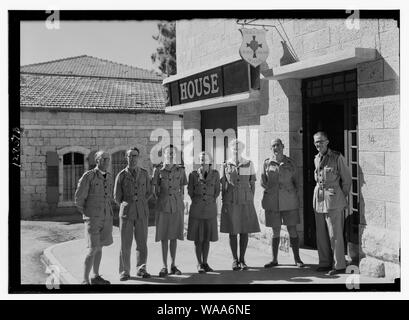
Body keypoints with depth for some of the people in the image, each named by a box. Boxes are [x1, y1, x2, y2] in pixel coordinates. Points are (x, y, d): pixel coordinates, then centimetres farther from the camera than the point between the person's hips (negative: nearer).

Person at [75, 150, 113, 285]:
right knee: (93, 249, -10)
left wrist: (108, 213, 16)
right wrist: (87, 215, -2)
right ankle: (85, 280, -2)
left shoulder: (109, 178, 8)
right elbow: (78, 198, -9)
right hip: (92, 218, -6)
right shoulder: (88, 176, -13)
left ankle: (95, 277, 24)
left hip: (106, 218, 7)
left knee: (99, 247, 13)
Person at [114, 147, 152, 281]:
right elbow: (117, 197, 6)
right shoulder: (121, 175, -1)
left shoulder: (144, 174, 5)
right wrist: (127, 207, 9)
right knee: (125, 243, -1)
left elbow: (149, 193, 15)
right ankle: (124, 272, 9)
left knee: (142, 242, 3)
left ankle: (141, 270, 16)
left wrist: (139, 203, 8)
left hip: (142, 213, 2)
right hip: (126, 213, -2)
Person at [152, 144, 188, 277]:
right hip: (163, 206, -2)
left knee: (174, 236, 8)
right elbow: (155, 191, 4)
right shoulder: (158, 170, -1)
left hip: (177, 206, 2)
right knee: (164, 237, 1)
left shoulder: (180, 169, 4)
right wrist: (160, 202, 0)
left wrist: (181, 203, 4)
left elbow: (182, 189, 10)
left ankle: (173, 265, 17)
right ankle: (164, 267, 8)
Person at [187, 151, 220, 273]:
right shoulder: (193, 174, -5)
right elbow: (190, 191, 8)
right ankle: (199, 264, 12)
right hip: (196, 209, -1)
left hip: (210, 209, 1)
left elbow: (217, 190, 10)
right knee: (198, 238, 2)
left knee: (207, 237, 6)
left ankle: (205, 263, 17)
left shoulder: (215, 174, -3)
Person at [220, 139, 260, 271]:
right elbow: (223, 186, 3)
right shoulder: (226, 165, 1)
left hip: (246, 201, 1)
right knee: (232, 231, 3)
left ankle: (242, 260, 13)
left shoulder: (249, 164, 2)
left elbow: (252, 184, 6)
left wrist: (251, 201, 0)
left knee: (245, 231, 3)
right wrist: (223, 204, -3)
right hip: (230, 201, 0)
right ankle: (235, 260, 13)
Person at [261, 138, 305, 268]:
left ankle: (297, 259, 11)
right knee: (275, 232, 6)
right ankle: (274, 260, 16)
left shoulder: (290, 162, 5)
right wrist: (268, 188, -5)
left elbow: (296, 180, 12)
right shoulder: (267, 163, 5)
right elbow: (263, 181, 10)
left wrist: (296, 194, 1)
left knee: (292, 230, 0)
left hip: (289, 201, 0)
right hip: (272, 202, 0)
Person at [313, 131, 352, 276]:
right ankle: (325, 263, 20)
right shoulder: (316, 159, 11)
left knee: (335, 234, -4)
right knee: (321, 234, 10)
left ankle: (339, 265, 4)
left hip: (333, 200, -6)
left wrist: (342, 197, 3)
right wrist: (320, 192, 16)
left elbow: (347, 179, -1)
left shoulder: (337, 157, -7)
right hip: (318, 199, 6)